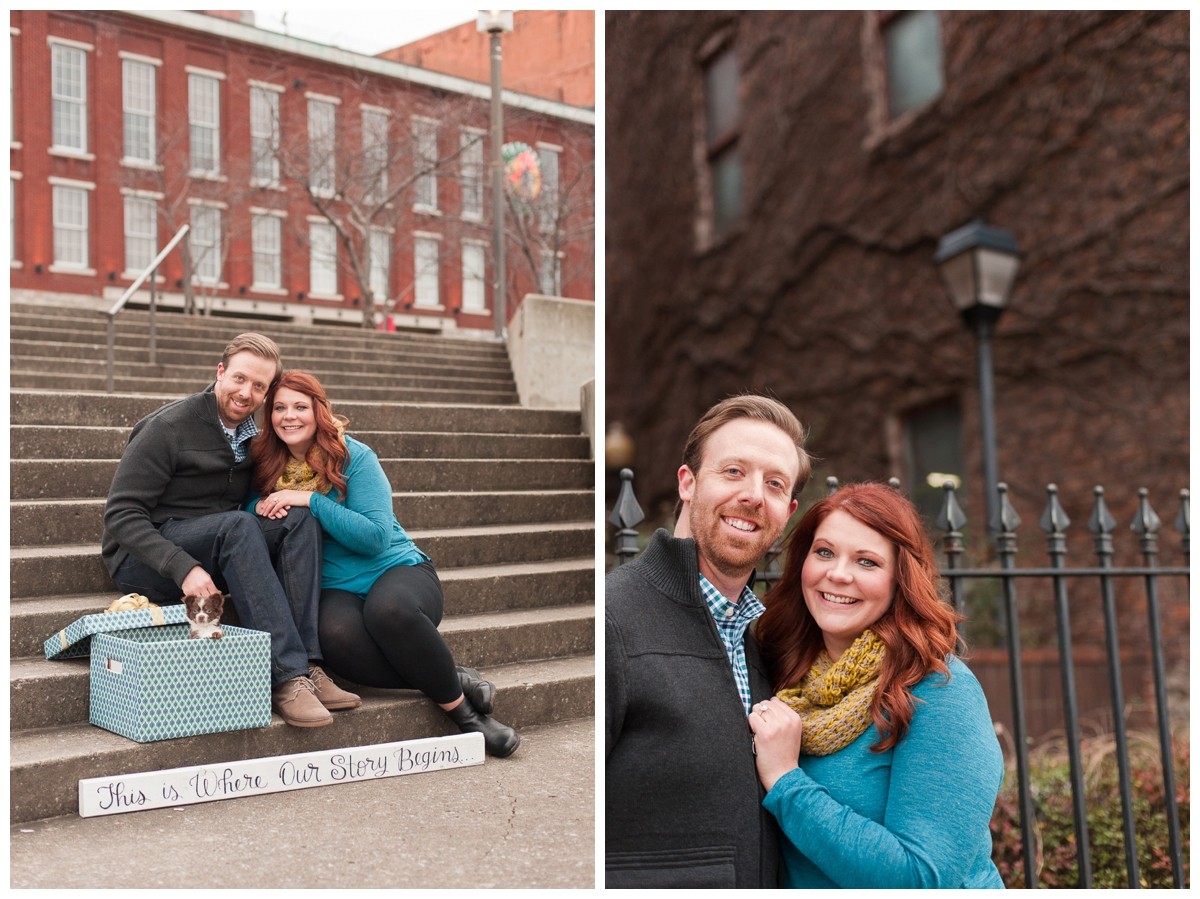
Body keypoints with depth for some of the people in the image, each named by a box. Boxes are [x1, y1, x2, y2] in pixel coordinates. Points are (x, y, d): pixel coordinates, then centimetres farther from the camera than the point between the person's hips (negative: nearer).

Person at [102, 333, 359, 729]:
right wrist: (184, 568, -31)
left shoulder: (253, 436, 8)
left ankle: (306, 664, -29)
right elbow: (121, 514, -17)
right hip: (145, 560, -6)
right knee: (237, 525, -34)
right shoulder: (169, 427, -12)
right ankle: (286, 676, -39)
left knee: (302, 520, -17)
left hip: (220, 553, 6)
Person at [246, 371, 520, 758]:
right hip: (336, 589, 2)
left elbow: (377, 535, -13)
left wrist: (310, 501, -21)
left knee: (389, 609, -39)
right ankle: (455, 679, -20)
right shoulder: (268, 466, 6)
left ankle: (462, 708, -19)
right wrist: (261, 506, -12)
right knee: (337, 634, -36)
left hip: (397, 569, -2)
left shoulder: (353, 456, -5)